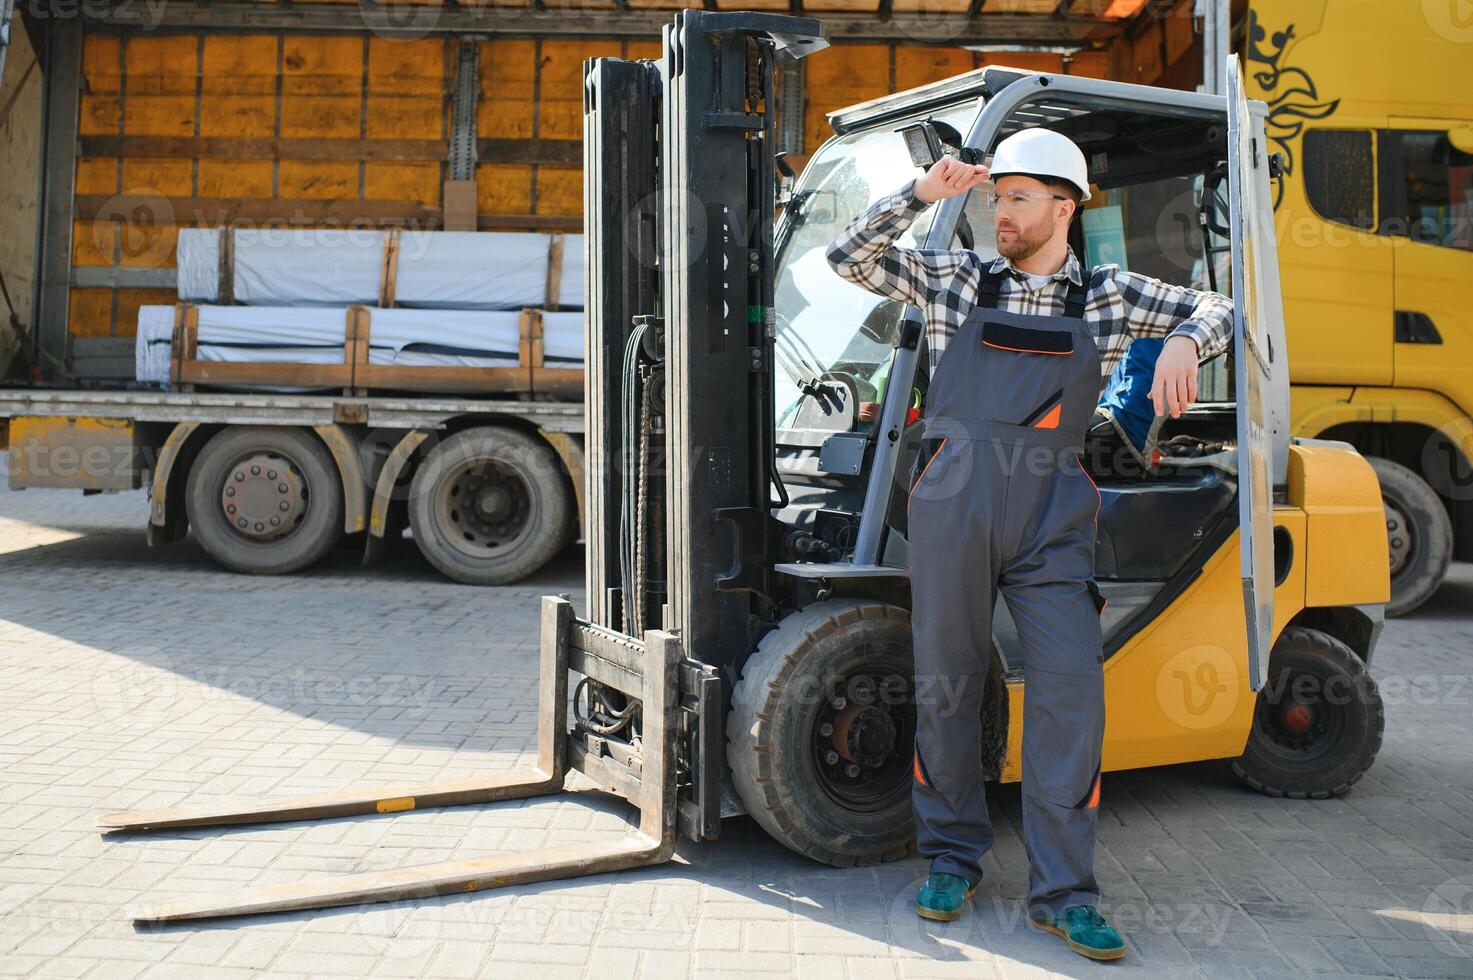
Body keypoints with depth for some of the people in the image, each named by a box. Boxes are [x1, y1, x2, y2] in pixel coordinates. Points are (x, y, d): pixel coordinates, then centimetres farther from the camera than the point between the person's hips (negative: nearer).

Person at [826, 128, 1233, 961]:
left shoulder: (1107, 296, 12)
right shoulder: (959, 280, 11)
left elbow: (1216, 310, 13)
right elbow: (851, 257, 8)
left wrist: (1183, 341, -9)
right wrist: (922, 194, -4)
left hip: (1054, 520, 0)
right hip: (956, 507, 0)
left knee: (1072, 692, -6)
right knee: (947, 688, 6)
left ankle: (1063, 893, 5)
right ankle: (954, 859, 23)